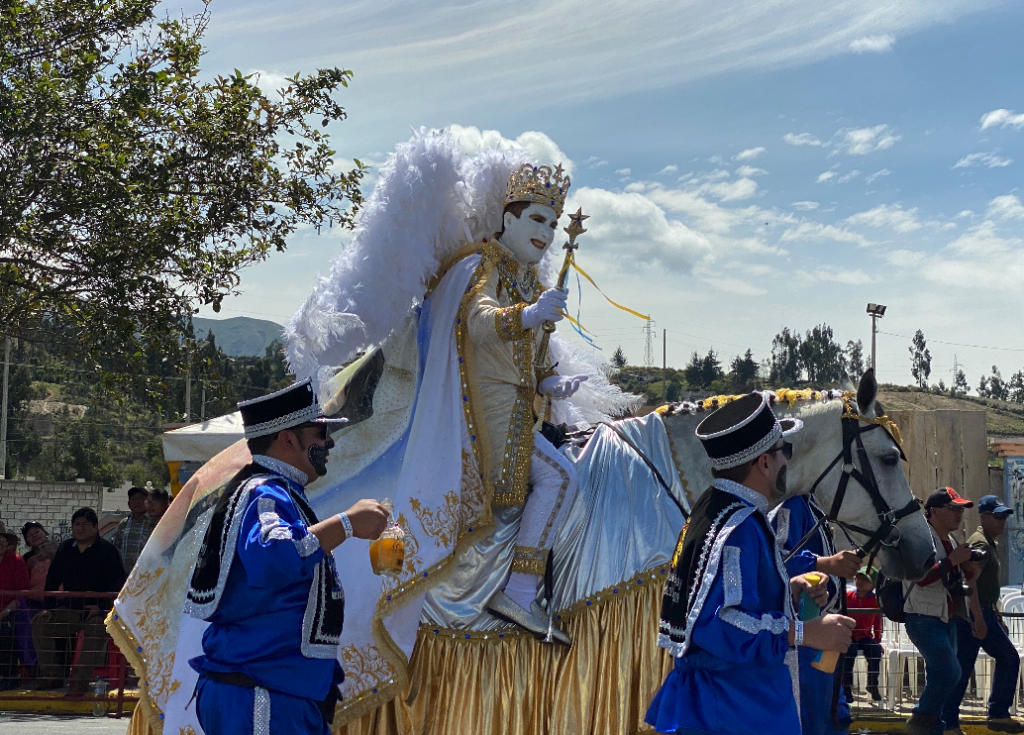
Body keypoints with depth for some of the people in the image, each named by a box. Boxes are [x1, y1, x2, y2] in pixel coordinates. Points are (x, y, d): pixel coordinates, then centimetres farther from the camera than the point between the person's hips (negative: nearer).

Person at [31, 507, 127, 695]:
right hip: (68, 609, 5)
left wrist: (101, 607, -19)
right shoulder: (64, 549, 12)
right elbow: (52, 580, 14)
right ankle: (51, 674, -11)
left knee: (96, 629, -36)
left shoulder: (107, 550, -3)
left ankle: (80, 681, -35)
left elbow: (118, 582, -8)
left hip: (97, 610, -5)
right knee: (39, 623, -16)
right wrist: (49, 607, 0)